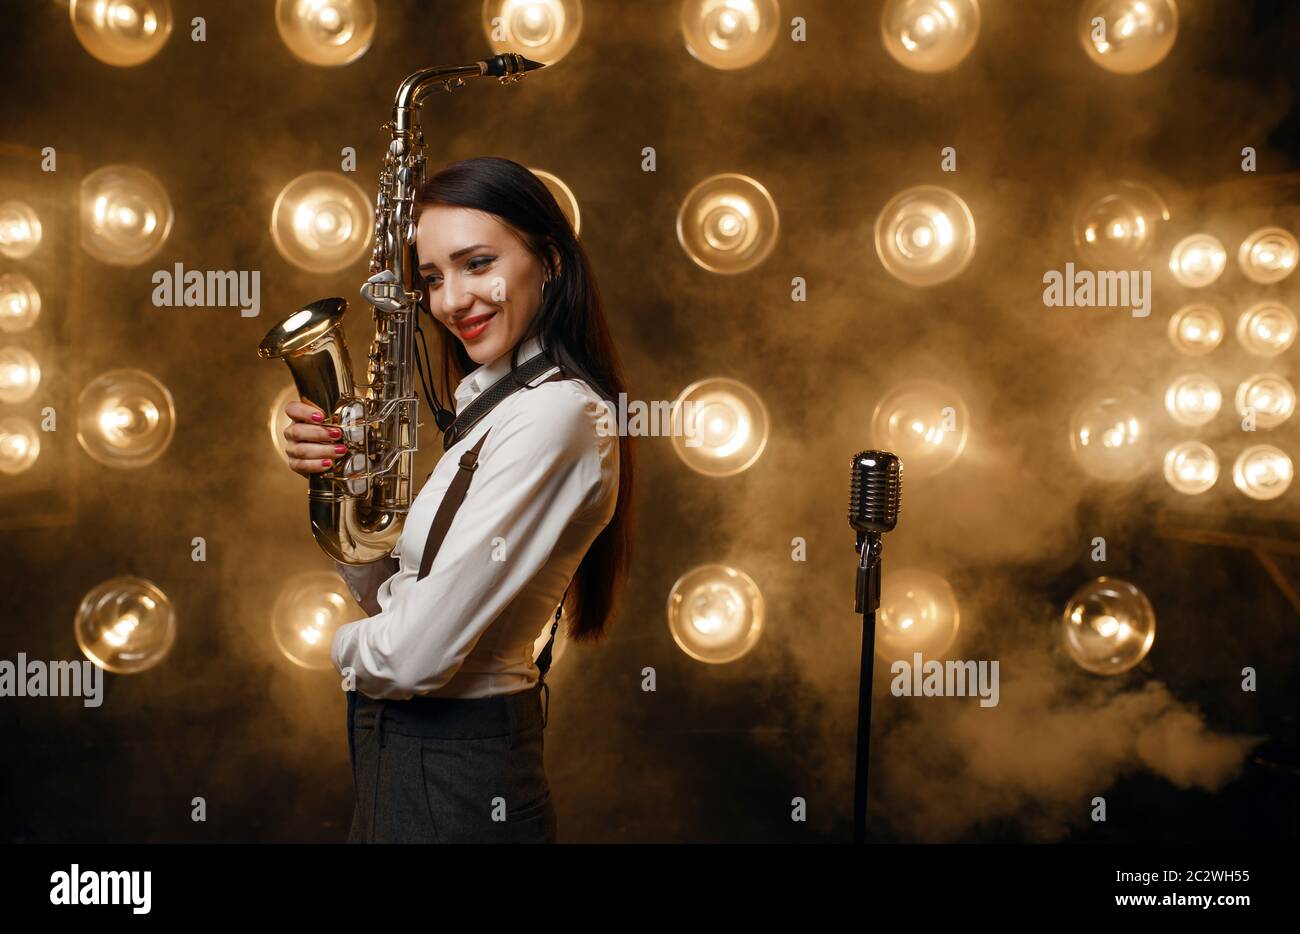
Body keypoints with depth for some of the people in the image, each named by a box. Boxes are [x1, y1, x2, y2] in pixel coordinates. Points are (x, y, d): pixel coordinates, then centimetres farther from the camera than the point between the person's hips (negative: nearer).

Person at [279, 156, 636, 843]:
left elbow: (415, 655, -25)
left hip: (450, 784, -9)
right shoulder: (495, 406, 9)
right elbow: (393, 591, 11)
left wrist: (350, 645, -3)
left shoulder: (554, 415, -22)